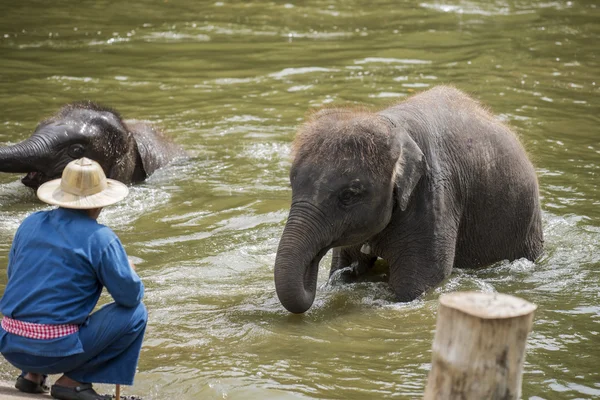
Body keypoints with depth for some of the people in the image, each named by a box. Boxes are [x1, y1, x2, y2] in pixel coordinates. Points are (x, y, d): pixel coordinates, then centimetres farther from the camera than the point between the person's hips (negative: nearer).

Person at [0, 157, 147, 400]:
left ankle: (32, 375, 17)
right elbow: (130, 295, -8)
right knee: (136, 313, 5)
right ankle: (73, 380, 1)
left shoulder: (31, 223, 7)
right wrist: (130, 272, 16)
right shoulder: (99, 237, -10)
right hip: (55, 350, -7)